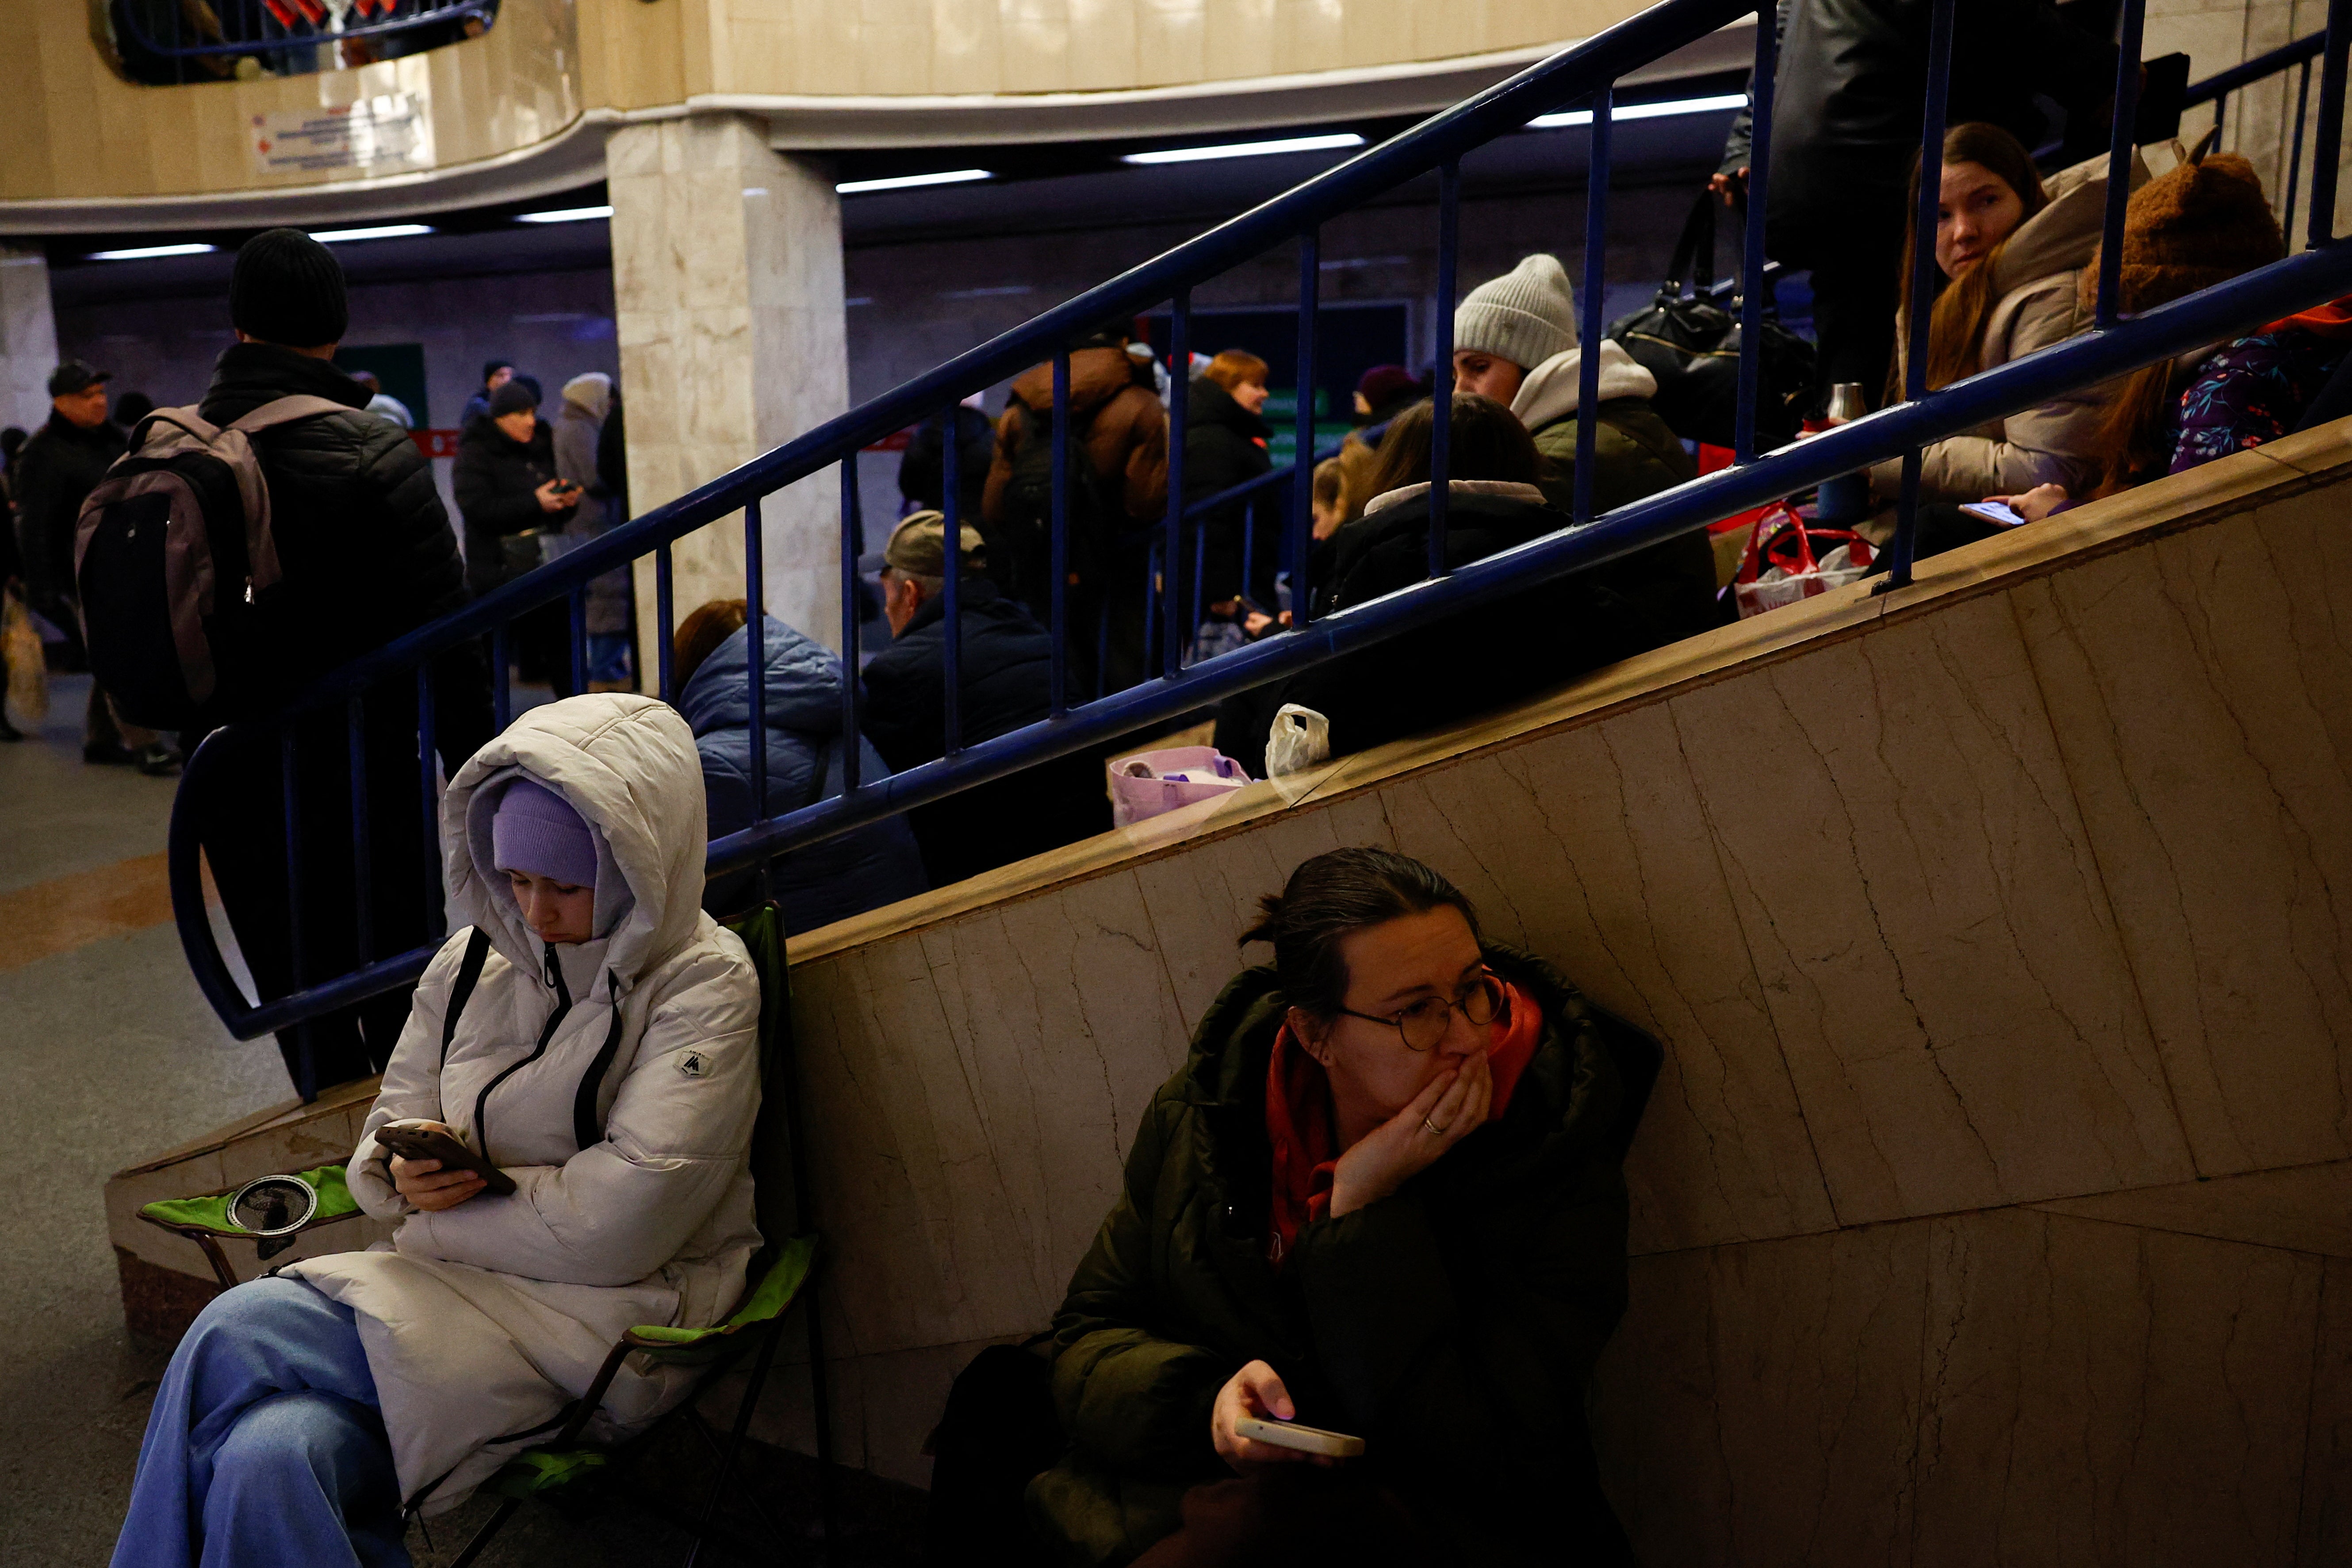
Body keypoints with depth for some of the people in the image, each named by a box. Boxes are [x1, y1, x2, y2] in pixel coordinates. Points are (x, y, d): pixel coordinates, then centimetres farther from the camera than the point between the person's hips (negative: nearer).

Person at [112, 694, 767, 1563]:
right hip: (459, 1282, 5)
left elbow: (622, 1224, -18)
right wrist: (403, 1173, -10)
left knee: (235, 1339, -20)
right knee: (276, 1458, -26)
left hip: (617, 1312, -5)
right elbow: (387, 1132, 15)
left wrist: (433, 1218, -8)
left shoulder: (705, 984, -11)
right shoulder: (472, 960, 8)